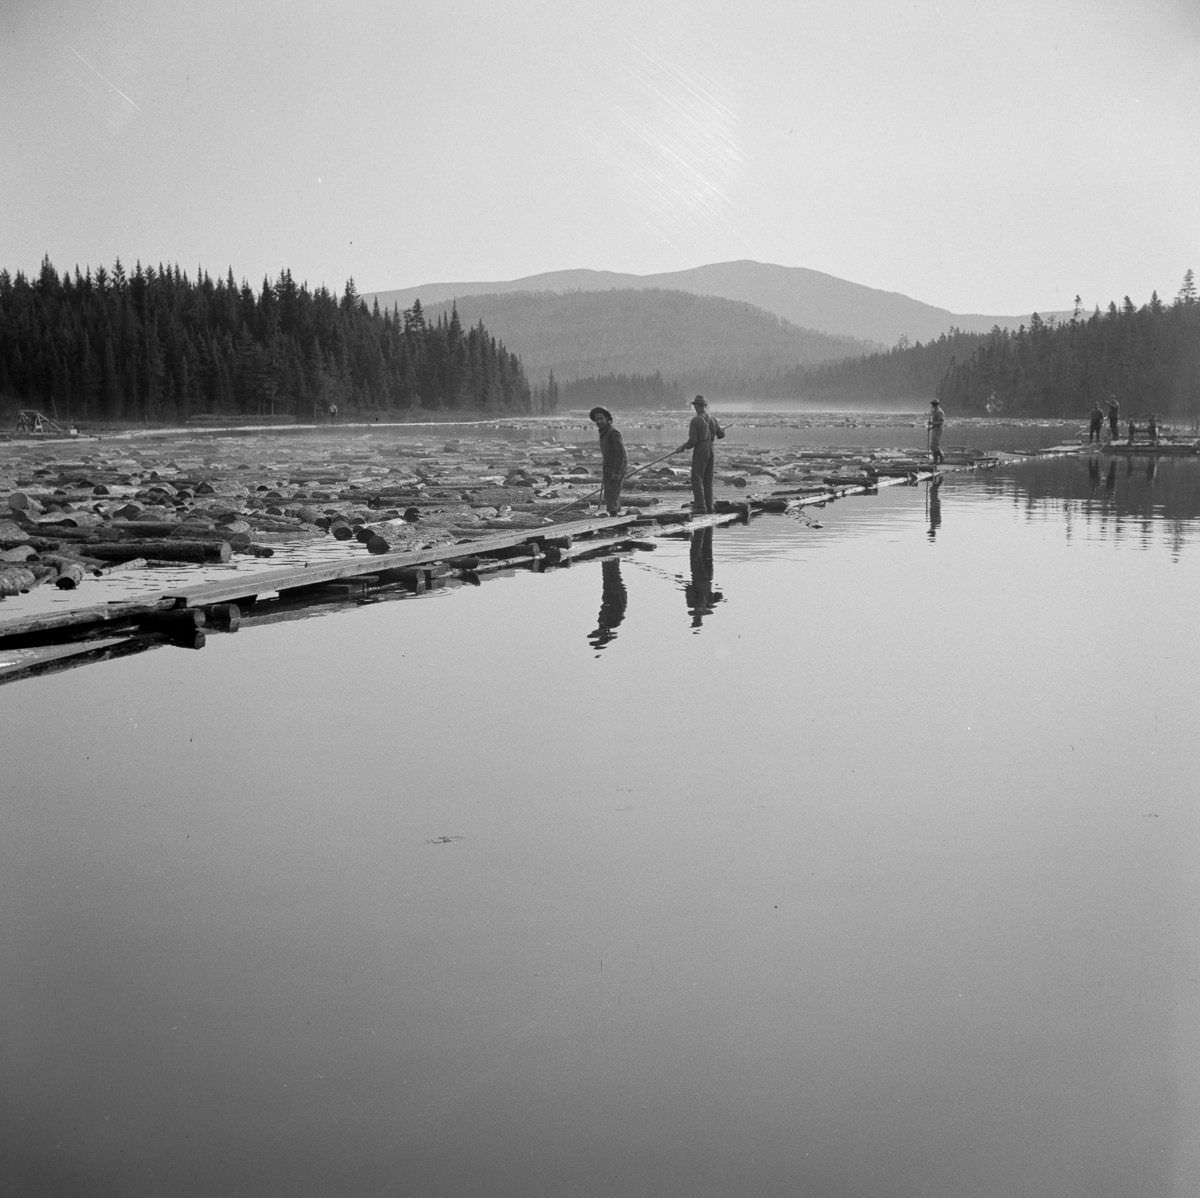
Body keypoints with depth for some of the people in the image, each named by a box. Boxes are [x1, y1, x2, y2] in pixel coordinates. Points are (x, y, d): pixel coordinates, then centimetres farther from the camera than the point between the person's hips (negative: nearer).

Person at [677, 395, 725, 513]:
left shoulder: (695, 420, -13)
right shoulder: (713, 419, 6)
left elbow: (693, 440, -15)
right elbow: (721, 434, 15)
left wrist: (683, 447, 1)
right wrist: (719, 426, 36)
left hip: (700, 451, -7)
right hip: (711, 450, 7)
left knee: (697, 478, -3)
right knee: (708, 480, 11)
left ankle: (700, 506, -10)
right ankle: (709, 506, 11)